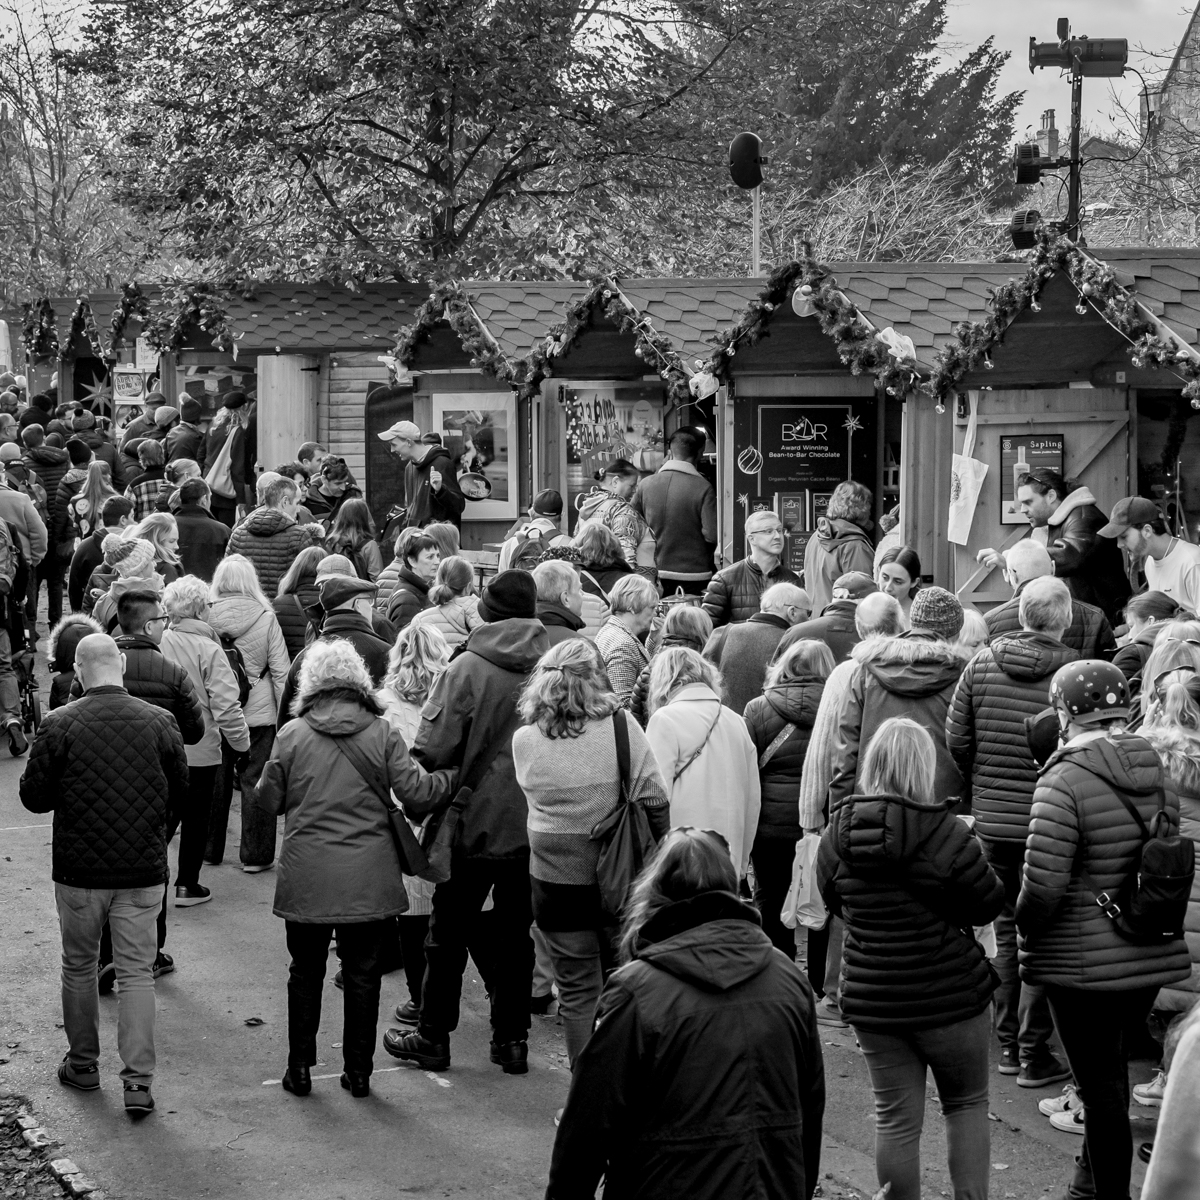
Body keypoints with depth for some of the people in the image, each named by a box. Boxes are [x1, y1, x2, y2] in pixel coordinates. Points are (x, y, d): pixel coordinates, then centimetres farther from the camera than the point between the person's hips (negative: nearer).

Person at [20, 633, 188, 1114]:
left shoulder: (58, 725, -12)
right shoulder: (160, 723, -6)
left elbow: (33, 797, -6)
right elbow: (179, 791, 5)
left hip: (79, 871, -1)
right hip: (143, 871, 1)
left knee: (79, 968, 17)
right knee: (137, 972, 5)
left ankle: (83, 1065, 28)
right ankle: (138, 1081, -1)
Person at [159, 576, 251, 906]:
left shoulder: (158, 642, -5)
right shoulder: (207, 648, -16)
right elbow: (225, 704, -16)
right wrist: (241, 742, -4)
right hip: (199, 749, -4)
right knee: (196, 817, 10)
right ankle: (186, 885, 16)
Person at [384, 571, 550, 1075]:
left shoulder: (466, 669, -16)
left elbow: (432, 750, -17)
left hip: (474, 824, -3)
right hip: (534, 827, 3)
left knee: (448, 937, 11)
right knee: (515, 935, 14)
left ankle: (433, 1037, 18)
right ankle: (512, 1039, 18)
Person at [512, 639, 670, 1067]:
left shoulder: (524, 740, -6)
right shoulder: (619, 726, -11)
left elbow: (533, 793, 4)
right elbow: (653, 799, -10)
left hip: (555, 876, 0)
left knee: (576, 989, 10)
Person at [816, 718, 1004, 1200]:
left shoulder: (836, 834, -5)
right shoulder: (946, 834, -17)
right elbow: (989, 903, -7)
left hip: (872, 1001, 3)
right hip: (951, 997, -3)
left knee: (895, 1119, 11)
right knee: (967, 1105, 16)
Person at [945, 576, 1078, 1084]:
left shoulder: (981, 665, -1)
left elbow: (956, 740, 2)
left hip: (991, 819, 4)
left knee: (1006, 929, 17)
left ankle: (1008, 1042, 24)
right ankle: (1033, 1053, 8)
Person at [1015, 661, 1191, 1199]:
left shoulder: (1065, 781, -18)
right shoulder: (1156, 776, 3)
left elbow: (1043, 882, -22)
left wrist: (1025, 929, -4)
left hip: (1084, 962, -7)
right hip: (1152, 956, 7)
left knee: (1101, 1086, 3)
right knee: (1112, 1071, 23)